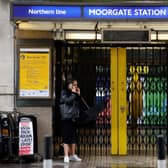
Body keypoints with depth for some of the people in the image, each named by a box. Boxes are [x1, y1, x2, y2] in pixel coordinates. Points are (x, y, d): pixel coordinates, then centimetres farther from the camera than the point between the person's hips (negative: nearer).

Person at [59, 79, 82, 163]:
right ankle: (66, 156, -8)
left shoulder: (74, 93, 17)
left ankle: (73, 155, 16)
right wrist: (73, 94, -10)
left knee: (73, 137, 9)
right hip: (66, 117, -7)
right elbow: (67, 100, -19)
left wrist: (78, 95, 5)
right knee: (66, 137, -8)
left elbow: (78, 104, 15)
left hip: (73, 117, 7)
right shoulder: (64, 92, -2)